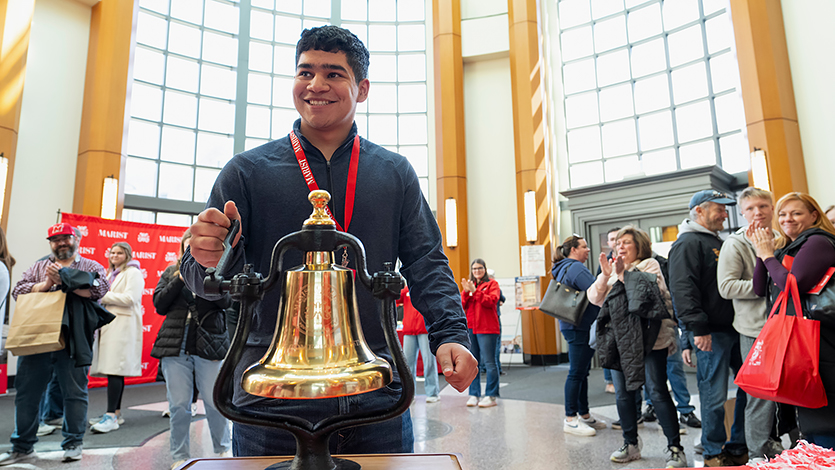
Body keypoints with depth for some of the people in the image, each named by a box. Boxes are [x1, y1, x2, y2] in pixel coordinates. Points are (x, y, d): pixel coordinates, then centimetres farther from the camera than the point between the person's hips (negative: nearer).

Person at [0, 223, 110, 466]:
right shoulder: (39, 266, 19)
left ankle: (73, 444, 14)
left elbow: (99, 289, -10)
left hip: (72, 339, -3)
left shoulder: (91, 266, 9)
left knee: (74, 391, 2)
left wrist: (63, 278, -11)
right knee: (27, 391, 7)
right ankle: (22, 448, 20)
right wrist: (46, 284, -7)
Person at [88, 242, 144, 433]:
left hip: (122, 326, -8)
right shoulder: (112, 274, 25)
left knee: (115, 369, -14)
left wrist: (103, 296, -9)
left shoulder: (133, 273, -2)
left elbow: (129, 298, -15)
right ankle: (116, 412, 15)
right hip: (109, 324, 9)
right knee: (113, 369, 9)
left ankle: (111, 416, -15)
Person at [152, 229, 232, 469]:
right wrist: (181, 278, -5)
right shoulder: (171, 272, 14)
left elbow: (225, 301, -8)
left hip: (208, 347, -2)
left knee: (215, 402, 3)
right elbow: (159, 305, 3)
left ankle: (224, 450, 24)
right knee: (178, 405, 6)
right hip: (175, 348, 2)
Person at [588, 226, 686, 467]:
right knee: (623, 393, 9)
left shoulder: (650, 265, 3)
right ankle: (630, 444, 22)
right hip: (620, 340, 5)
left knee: (657, 391, -5)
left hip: (647, 338, -5)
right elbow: (594, 298, 7)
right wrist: (605, 276, -7)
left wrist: (624, 274, -16)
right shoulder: (612, 269, 18)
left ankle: (675, 448, 6)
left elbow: (648, 293, -14)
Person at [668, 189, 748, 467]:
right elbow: (683, 290, -19)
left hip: (735, 329, 9)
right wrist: (698, 328, -24)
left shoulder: (719, 243, 20)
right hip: (711, 333, -9)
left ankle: (739, 448, 26)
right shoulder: (688, 243, -10)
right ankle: (714, 454, 14)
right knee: (715, 397, -1)